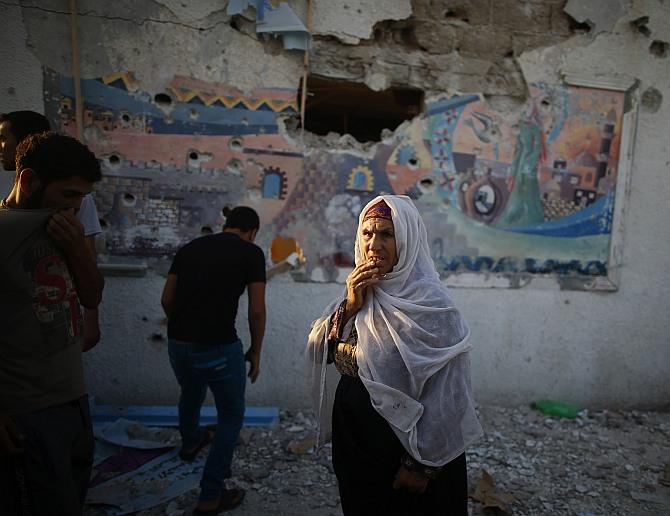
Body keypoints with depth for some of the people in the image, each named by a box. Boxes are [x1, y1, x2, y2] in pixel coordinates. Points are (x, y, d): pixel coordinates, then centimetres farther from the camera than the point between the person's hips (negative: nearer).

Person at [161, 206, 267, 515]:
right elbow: (257, 311, -8)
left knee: (191, 394, 36)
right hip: (218, 347, -6)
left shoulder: (189, 248, 11)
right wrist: (255, 351, 5)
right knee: (232, 416, 18)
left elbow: (166, 300, 11)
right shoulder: (251, 252, -4)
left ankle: (190, 442, 64)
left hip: (178, 344, 6)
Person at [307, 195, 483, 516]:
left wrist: (422, 464, -15)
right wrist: (350, 306, -17)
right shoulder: (360, 291, -2)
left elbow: (445, 394, -20)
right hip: (352, 436, 6)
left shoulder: (429, 302, -22)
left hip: (402, 443, -6)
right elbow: (319, 353, -2)